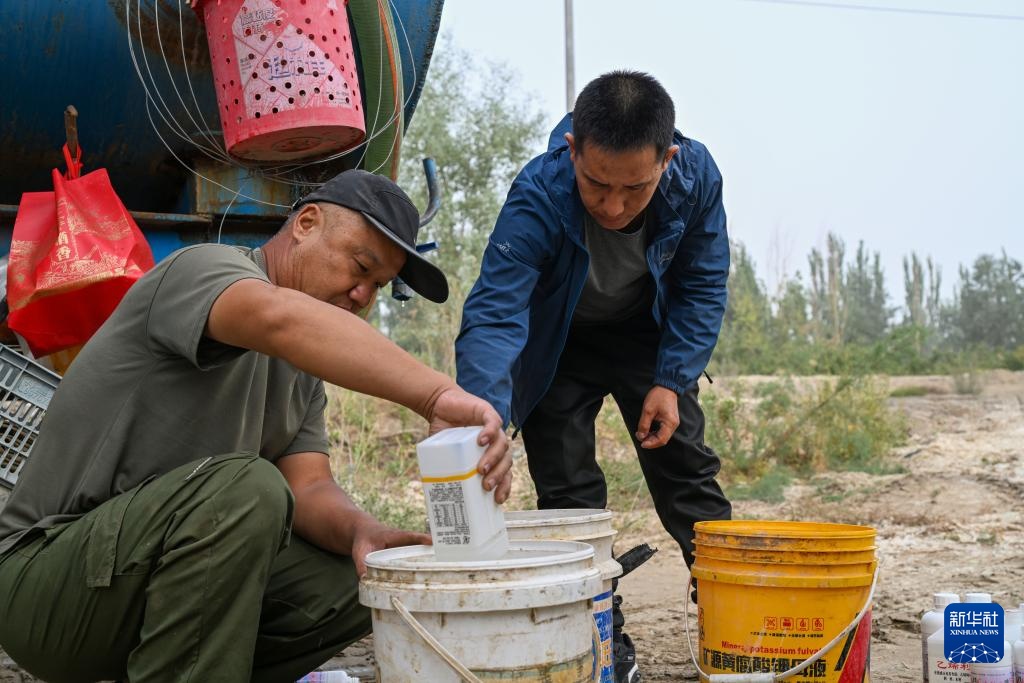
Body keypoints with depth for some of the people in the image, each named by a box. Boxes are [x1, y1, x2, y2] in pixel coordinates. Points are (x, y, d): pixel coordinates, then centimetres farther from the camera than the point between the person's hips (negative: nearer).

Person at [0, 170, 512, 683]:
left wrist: (358, 530, -22)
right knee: (243, 486, -30)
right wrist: (438, 396, -48)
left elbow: (308, 490, 1)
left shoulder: (303, 371, 13)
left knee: (355, 580, -4)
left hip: (162, 572, 8)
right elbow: (279, 317, -37)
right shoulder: (205, 268, -13)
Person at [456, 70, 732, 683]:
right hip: (559, 343, -2)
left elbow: (702, 287, -12)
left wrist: (672, 380, -20)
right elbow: (494, 313, -46)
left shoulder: (696, 177, -28)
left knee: (686, 467, 2)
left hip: (646, 332, 2)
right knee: (568, 489, -6)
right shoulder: (538, 198, -39)